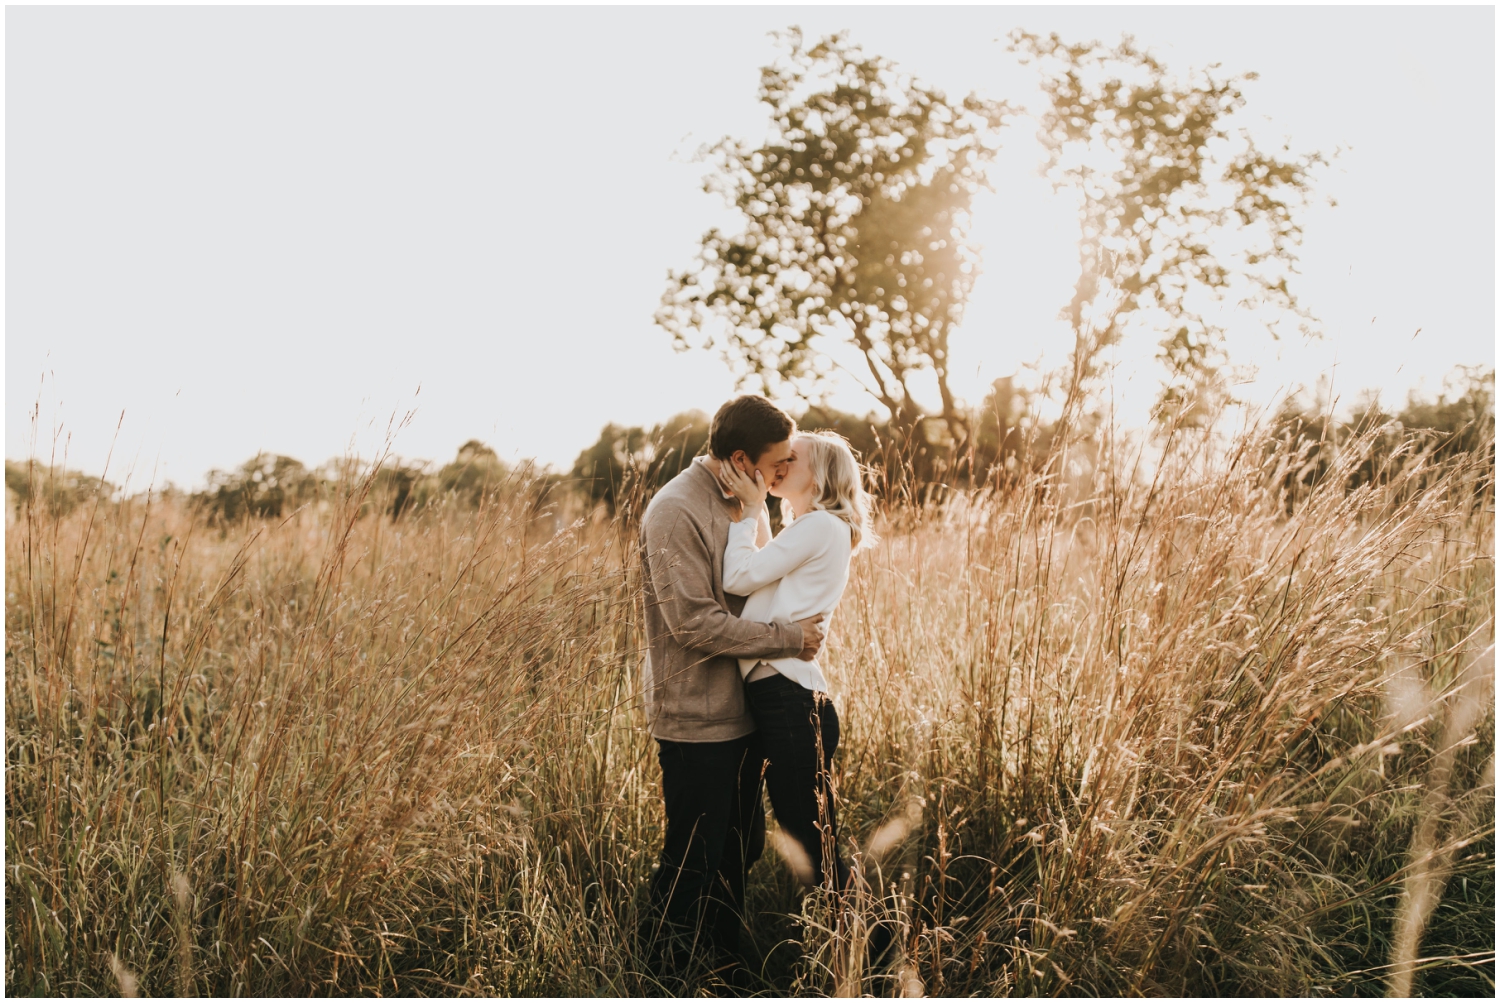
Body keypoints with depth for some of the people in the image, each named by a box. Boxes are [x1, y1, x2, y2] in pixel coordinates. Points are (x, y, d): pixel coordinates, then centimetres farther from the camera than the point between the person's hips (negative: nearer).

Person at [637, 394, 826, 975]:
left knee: (742, 847, 19)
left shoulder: (747, 502, 9)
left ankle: (725, 963, 36)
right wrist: (788, 638, -19)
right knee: (691, 861, 2)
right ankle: (665, 981, 19)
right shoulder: (676, 511, -19)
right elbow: (694, 622, -23)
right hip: (695, 720, -9)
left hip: (742, 711, 9)